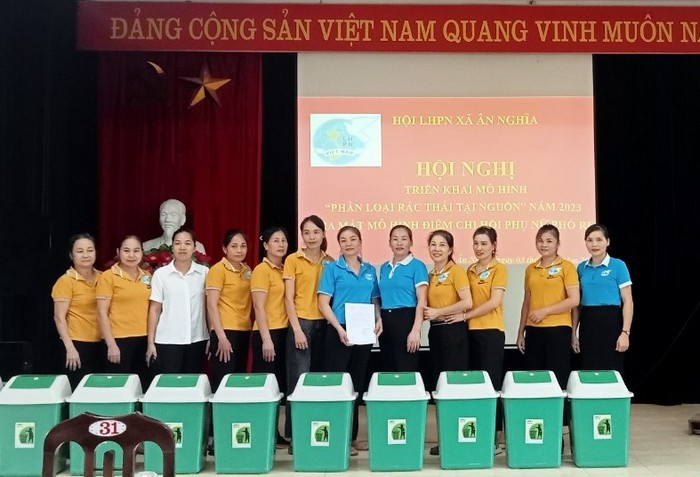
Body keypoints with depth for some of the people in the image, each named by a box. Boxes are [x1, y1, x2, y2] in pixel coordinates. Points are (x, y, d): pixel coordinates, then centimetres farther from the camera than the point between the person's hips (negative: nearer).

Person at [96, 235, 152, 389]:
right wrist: (111, 344, -13)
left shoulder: (146, 277, 9)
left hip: (144, 340, 5)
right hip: (119, 340, -5)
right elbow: (102, 313, -7)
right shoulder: (108, 277, -5)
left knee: (143, 386, 10)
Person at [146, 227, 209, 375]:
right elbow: (154, 309, 2)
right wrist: (150, 342, -1)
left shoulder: (205, 272, 2)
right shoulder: (160, 274, -1)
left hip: (197, 340, 1)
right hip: (167, 341, -1)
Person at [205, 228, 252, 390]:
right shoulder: (218, 270, -8)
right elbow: (211, 305, -12)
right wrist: (221, 336, -17)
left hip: (244, 331, 7)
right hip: (226, 331, -7)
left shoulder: (247, 270, 12)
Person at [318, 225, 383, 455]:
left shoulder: (370, 270, 11)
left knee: (358, 383, 10)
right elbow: (323, 302, -8)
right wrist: (339, 328, -17)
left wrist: (378, 319, -2)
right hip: (339, 332, -5)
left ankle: (353, 435, 19)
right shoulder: (332, 268, -2)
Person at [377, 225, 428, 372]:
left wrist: (416, 330, -18)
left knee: (406, 369, -4)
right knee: (387, 368, 11)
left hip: (405, 319, -6)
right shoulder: (384, 267, 13)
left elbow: (422, 301, -11)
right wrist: (379, 321, 10)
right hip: (386, 320, 6)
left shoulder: (417, 266, -5)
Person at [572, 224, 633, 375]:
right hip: (587, 323, 4)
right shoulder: (581, 267, 10)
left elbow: (628, 302, -6)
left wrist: (625, 332, -14)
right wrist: (574, 332, 9)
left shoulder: (618, 265, -4)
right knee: (588, 370, 8)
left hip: (610, 322, -4)